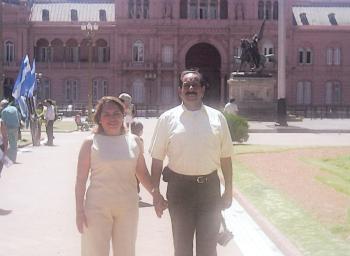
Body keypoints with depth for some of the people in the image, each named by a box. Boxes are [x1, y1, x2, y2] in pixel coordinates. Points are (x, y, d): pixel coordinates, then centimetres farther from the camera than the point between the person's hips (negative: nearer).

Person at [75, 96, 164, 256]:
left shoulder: (134, 141, 4)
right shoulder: (91, 143, -3)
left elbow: (142, 172, 11)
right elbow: (81, 179, -2)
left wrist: (155, 193, -4)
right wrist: (79, 211, -5)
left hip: (128, 207, 3)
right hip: (98, 207, -2)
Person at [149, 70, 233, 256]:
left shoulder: (217, 118, 3)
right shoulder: (168, 118, -1)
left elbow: (225, 157, 6)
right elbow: (157, 159, 1)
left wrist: (228, 191, 4)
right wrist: (156, 193, -2)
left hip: (209, 187, 1)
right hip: (179, 187, 0)